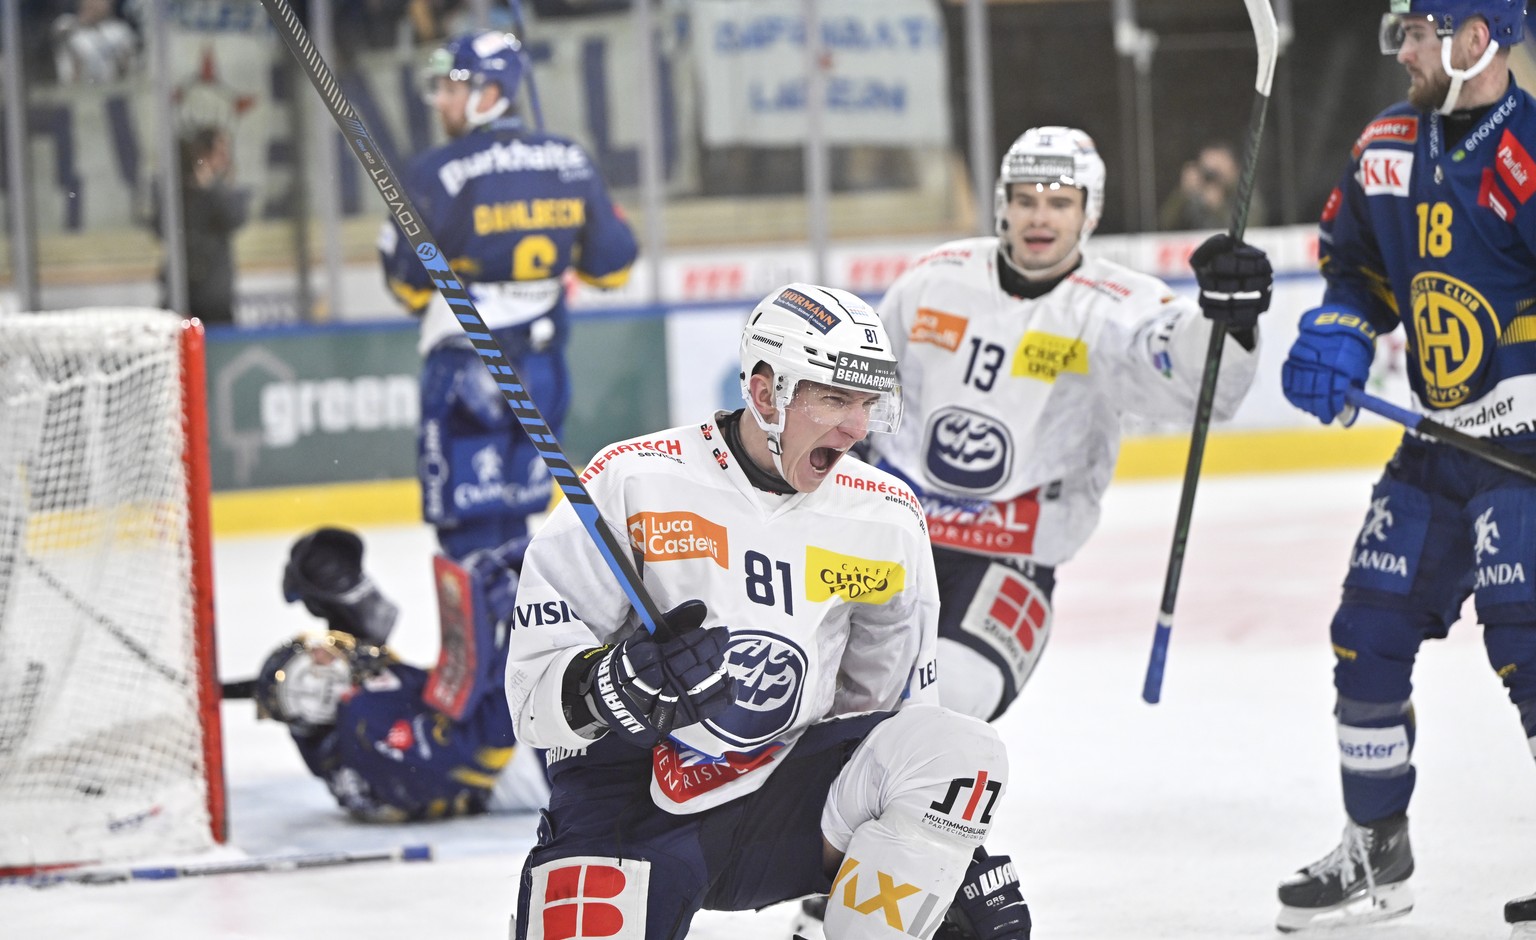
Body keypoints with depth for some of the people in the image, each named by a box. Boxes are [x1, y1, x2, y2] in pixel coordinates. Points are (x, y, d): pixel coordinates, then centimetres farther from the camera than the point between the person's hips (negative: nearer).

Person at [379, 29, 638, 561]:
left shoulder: (440, 174, -14)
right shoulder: (570, 163, 1)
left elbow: (411, 282, -11)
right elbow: (611, 264, 7)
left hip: (465, 366, -5)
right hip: (544, 367, 6)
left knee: (468, 523, 0)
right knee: (512, 523, 16)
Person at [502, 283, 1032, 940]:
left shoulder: (885, 519, 3)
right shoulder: (631, 483, -12)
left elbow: (902, 710, 15)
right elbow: (534, 684, -13)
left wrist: (969, 867, 10)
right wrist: (626, 683, -34)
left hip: (783, 797, 4)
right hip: (629, 805, -4)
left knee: (962, 755, -19)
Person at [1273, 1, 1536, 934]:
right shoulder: (1390, 146, 7)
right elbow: (1357, 258, 21)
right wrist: (1337, 333, 3)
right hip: (1441, 437, 8)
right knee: (1369, 636, 9)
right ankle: (1377, 856, 24)